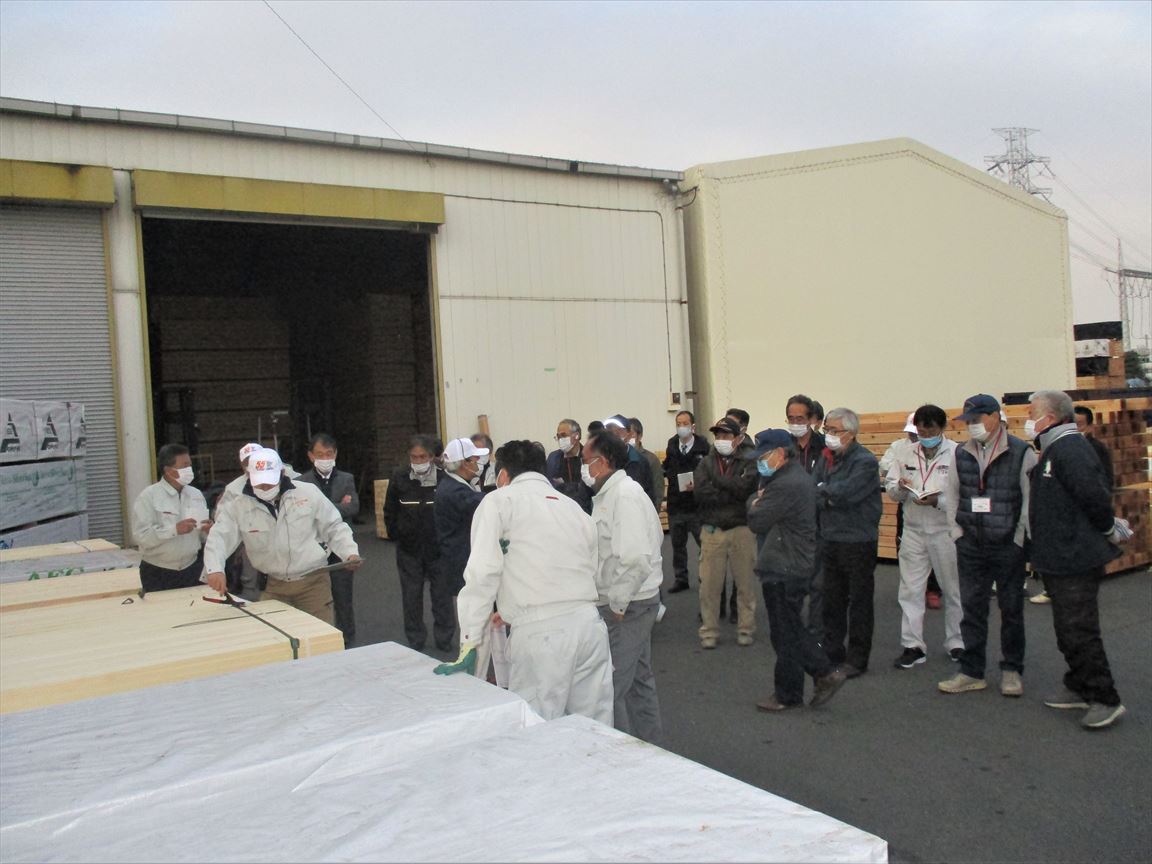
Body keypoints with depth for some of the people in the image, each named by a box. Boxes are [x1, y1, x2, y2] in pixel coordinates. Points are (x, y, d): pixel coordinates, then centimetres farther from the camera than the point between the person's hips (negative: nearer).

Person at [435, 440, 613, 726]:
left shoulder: (499, 501, 4)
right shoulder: (573, 505, 20)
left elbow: (483, 572, -6)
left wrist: (469, 643, -3)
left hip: (541, 630, -6)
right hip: (589, 623, 6)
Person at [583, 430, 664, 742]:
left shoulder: (624, 495, -18)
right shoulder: (611, 493, 13)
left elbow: (635, 558, -27)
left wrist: (617, 604, -18)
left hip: (627, 605, -11)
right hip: (632, 601, 11)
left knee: (612, 686, -7)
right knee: (638, 679, 18)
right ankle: (648, 746, 30)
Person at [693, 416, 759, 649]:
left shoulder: (749, 462, -1)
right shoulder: (705, 463, 6)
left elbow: (744, 488, -19)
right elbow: (701, 493, -10)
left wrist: (717, 479, -11)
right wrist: (733, 494, -14)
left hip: (741, 529, -1)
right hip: (712, 531, 2)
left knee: (745, 583, 7)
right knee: (709, 584, 2)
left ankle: (746, 628, 21)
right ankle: (709, 631, 14)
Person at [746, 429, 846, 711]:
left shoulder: (786, 485, -23)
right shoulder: (796, 475, 13)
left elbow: (756, 522, -20)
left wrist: (755, 503, -2)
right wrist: (759, 501, -4)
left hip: (784, 570, -10)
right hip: (792, 564, 10)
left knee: (785, 633, 3)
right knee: (790, 628, 18)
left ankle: (787, 695, 16)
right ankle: (824, 673, 21)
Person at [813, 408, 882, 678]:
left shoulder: (865, 461, -12)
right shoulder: (826, 458, 9)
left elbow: (845, 493, -23)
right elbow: (811, 492, 1)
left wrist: (823, 490, -7)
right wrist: (830, 498, -17)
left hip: (857, 541, -7)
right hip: (829, 539, 7)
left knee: (859, 602, 4)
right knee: (832, 600, 14)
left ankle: (857, 659, 14)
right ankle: (832, 652, 26)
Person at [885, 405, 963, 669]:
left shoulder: (957, 454, -11)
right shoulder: (907, 454, 6)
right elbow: (890, 487, 10)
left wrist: (938, 501, -26)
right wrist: (900, 487, -11)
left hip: (946, 532, -4)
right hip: (914, 532, 4)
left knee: (954, 590, 12)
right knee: (910, 590, 7)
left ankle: (956, 643, 28)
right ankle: (913, 646, 17)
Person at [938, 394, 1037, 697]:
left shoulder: (1021, 453, -8)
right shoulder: (962, 453, 6)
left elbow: (1031, 499, -7)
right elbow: (952, 492, 14)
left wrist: (1020, 537, -10)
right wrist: (957, 530, 7)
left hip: (1008, 546, -4)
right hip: (971, 545, 4)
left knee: (1011, 609, 8)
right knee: (972, 608, 7)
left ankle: (1012, 670, 21)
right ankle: (971, 672, 15)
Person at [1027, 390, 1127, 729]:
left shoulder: (1069, 449, -20)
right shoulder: (1054, 450, 14)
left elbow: (1095, 495, -25)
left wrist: (1108, 530, -10)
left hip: (1075, 558, -11)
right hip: (1060, 558, 11)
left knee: (1079, 631, -5)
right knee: (1069, 630, 18)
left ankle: (1105, 699, 5)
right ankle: (1080, 688, 29)